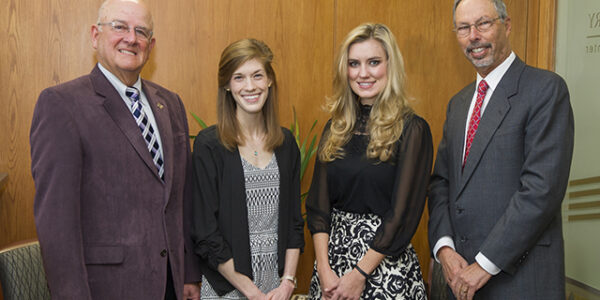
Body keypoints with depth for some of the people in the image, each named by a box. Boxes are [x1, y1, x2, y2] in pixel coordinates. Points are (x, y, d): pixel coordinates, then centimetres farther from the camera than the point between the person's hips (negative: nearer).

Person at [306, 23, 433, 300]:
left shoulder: (412, 129, -10)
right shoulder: (336, 127, 4)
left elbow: (403, 214, -14)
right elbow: (318, 204, 1)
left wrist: (360, 274, -14)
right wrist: (324, 269, -8)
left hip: (386, 265, -4)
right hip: (333, 254, 4)